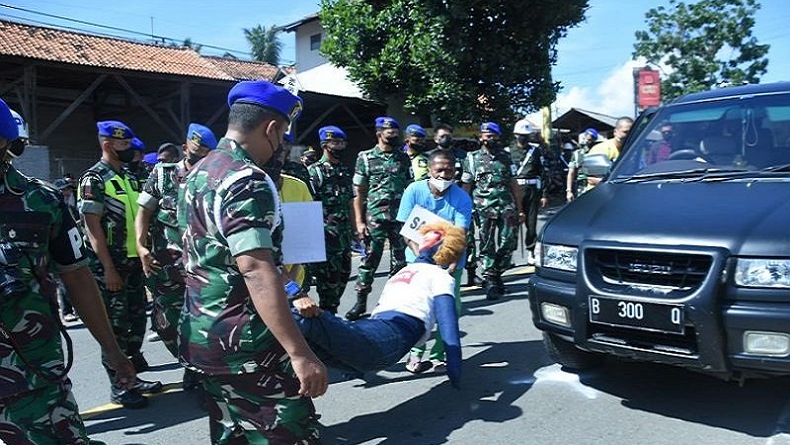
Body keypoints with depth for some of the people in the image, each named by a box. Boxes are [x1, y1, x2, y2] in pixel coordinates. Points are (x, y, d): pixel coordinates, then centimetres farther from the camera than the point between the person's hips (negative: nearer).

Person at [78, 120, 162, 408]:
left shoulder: (130, 178, 14)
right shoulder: (93, 180, -11)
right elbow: (93, 228, -16)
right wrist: (108, 269, -19)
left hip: (134, 262, 8)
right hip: (110, 266, -8)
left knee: (137, 320, 13)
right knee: (115, 326, -1)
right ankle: (118, 387, 10)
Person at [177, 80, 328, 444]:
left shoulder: (200, 173, 12)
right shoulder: (246, 180, -19)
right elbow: (257, 271, -28)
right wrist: (301, 354, -28)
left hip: (201, 336, 10)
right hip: (244, 344, -10)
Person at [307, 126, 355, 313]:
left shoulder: (345, 170, 14)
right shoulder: (315, 171, -7)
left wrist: (353, 229, 16)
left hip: (344, 233, 7)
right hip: (326, 234, -7)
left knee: (344, 273, 12)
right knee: (329, 277, -3)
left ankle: (332, 312, 26)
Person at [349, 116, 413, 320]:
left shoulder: (404, 158, 10)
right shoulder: (366, 157, 2)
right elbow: (359, 192, 1)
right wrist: (359, 222, -5)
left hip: (401, 217, 3)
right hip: (375, 217, -3)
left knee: (400, 261, 6)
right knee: (370, 259, -1)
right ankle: (361, 302, 10)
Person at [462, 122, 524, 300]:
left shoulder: (506, 157, 14)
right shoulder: (472, 159, 7)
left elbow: (514, 184, 14)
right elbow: (466, 187, 6)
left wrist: (519, 210, 10)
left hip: (507, 207, 3)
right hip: (485, 210, -2)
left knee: (508, 244, -1)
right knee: (488, 246, -2)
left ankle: (497, 274, 18)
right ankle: (490, 281, 4)